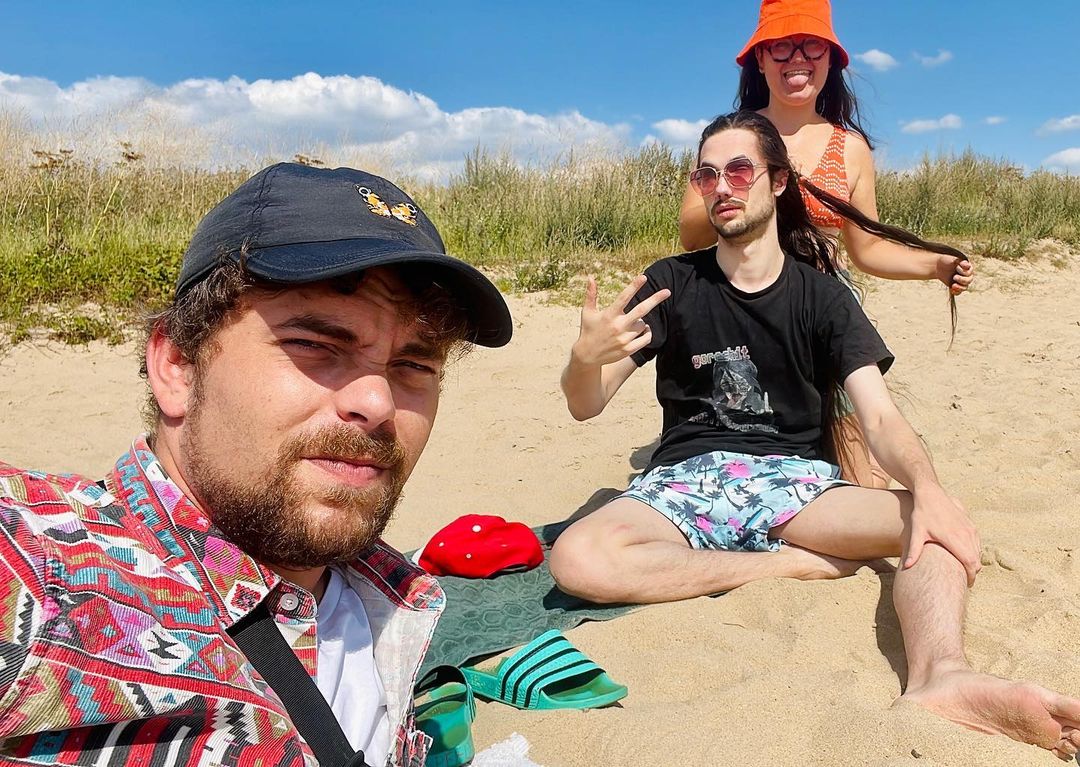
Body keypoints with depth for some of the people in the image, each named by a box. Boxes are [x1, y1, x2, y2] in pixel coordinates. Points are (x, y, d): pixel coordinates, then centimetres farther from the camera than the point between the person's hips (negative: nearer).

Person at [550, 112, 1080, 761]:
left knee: (943, 529, -24)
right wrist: (586, 357, -26)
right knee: (577, 559, -31)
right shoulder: (672, 284, 4)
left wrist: (927, 487, -28)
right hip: (686, 479, 0)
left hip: (794, 480, 1)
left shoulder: (823, 296, 6)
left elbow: (879, 416, -5)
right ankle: (798, 563, -20)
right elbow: (586, 406, 0)